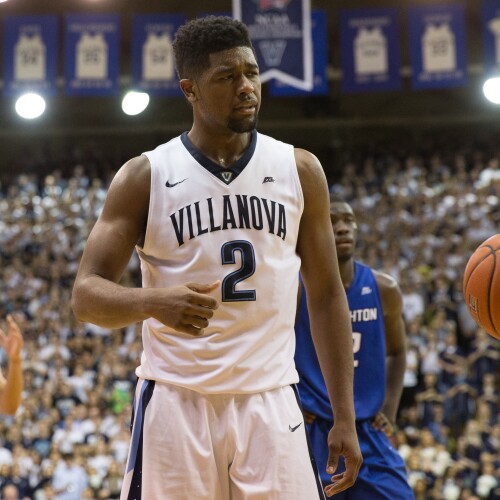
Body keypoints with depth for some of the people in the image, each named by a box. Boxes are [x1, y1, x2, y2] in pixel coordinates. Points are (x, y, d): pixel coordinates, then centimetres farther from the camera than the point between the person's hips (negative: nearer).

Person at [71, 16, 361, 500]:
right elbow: (85, 295, -4)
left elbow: (326, 295, 10)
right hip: (175, 400, -1)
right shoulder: (144, 177, 0)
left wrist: (345, 418, 5)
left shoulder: (300, 170, 6)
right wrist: (154, 302, -26)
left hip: (269, 402, 2)